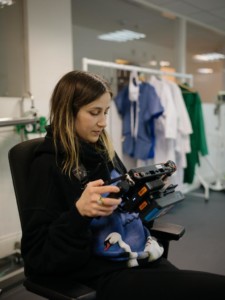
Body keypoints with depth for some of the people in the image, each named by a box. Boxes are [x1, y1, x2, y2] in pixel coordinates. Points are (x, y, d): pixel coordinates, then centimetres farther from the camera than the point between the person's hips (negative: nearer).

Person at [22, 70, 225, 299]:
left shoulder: (104, 151, 10)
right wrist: (79, 212, -28)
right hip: (103, 274, -7)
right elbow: (37, 256, -14)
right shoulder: (48, 165, -9)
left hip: (144, 255, 7)